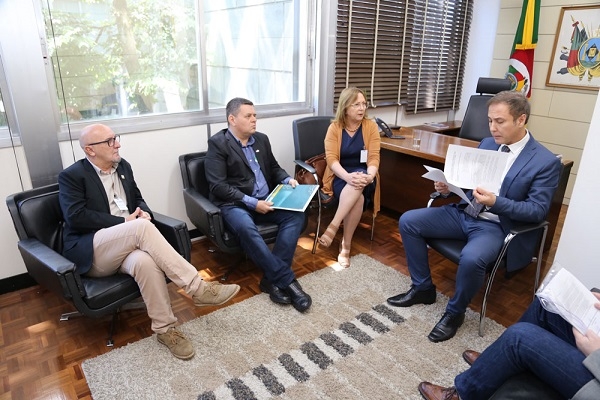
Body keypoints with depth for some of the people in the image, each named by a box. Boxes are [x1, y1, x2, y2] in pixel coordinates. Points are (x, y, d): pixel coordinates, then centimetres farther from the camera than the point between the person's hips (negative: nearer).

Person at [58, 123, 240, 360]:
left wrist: (144, 212, -4)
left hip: (125, 245, 4)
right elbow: (76, 216, -14)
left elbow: (138, 199, 21)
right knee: (143, 227, -34)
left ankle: (164, 328, -22)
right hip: (91, 251, -4)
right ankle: (197, 287, -33)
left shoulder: (123, 166, 15)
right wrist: (125, 221, -18)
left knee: (144, 261, -35)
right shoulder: (71, 176, -2)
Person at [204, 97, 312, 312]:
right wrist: (251, 202, -21)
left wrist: (287, 179, 2)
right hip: (234, 204, -6)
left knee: (296, 214, -20)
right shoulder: (218, 143, -7)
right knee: (246, 228, -37)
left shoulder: (261, 139, 13)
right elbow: (218, 185, -14)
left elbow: (274, 168, 25)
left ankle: (272, 278, -20)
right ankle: (287, 280, -27)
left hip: (265, 200, 6)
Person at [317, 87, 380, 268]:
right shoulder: (334, 127, -3)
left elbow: (374, 157, -7)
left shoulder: (371, 126, 1)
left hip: (363, 175, 1)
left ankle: (333, 227, -30)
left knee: (358, 188, -37)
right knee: (357, 198, -33)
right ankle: (346, 245, -24)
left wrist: (369, 176, -29)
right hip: (340, 176, -1)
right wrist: (348, 177, -31)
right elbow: (331, 159, -13)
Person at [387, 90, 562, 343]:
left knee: (471, 258, -37)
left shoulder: (546, 162, -9)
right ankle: (423, 288, 7)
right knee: (408, 221, -8)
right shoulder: (487, 144, 9)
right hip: (463, 213, 6)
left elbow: (538, 210, -12)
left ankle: (455, 312, -4)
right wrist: (449, 186, -7)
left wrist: (496, 202, -27)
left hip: (497, 226, -6)